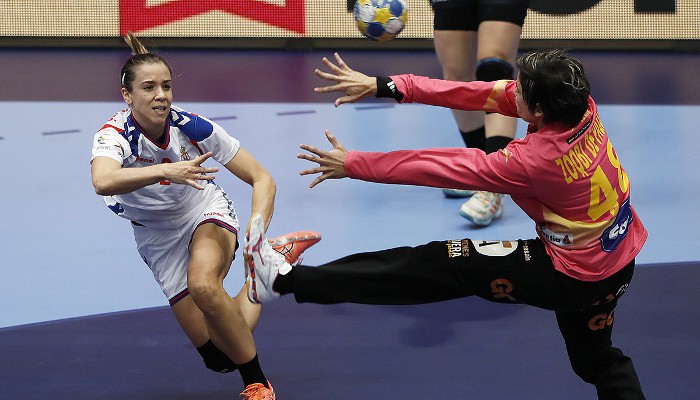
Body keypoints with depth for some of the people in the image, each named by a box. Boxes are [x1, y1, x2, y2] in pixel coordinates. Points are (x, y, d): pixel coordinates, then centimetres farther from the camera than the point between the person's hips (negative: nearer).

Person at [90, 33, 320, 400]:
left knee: (203, 285, -37)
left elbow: (262, 180, -17)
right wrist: (166, 170, -65)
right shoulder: (114, 135, -27)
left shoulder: (192, 127, -23)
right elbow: (103, 182, -52)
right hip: (157, 236, 1)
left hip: (206, 211, -1)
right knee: (217, 357, -2)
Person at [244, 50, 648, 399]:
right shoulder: (580, 104, -12)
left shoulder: (537, 159, -30)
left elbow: (444, 167, -23)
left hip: (569, 275, -7)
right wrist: (385, 86, -10)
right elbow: (485, 92, -9)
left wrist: (353, 165, -14)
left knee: (440, 265, -5)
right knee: (599, 359, 27)